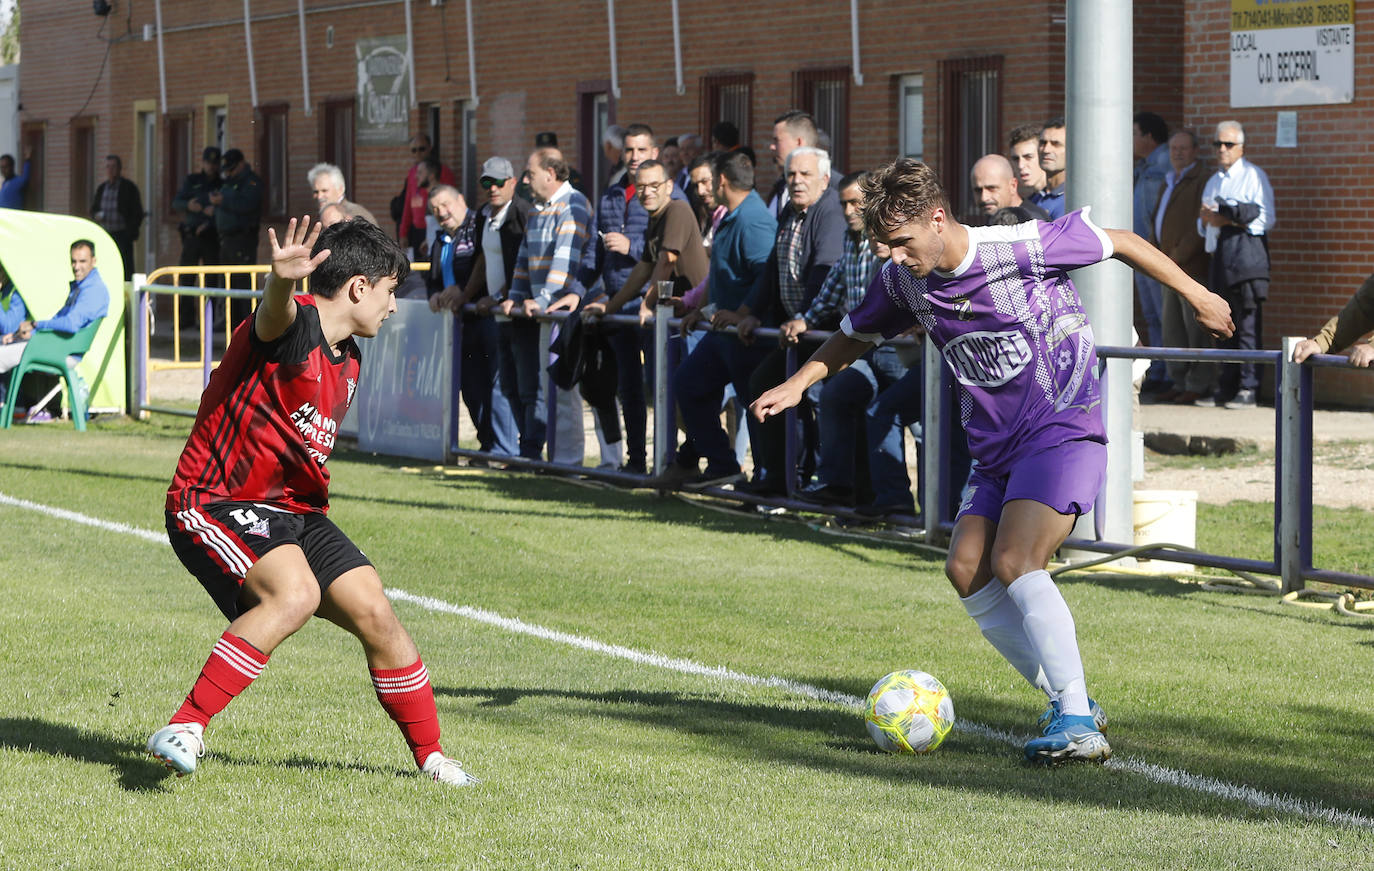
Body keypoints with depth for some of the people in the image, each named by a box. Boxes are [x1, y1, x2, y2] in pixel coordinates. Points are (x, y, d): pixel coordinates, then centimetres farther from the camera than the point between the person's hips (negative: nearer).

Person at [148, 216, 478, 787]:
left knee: (376, 614, 3)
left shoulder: (347, 358, 13)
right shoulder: (294, 323, -16)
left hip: (293, 509, 9)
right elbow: (273, 313, -44)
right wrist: (282, 278, -65)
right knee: (295, 593, -33)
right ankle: (184, 729, -31)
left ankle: (430, 756, 21)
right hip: (215, 502, -9)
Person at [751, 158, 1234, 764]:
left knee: (1014, 563, -23)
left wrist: (1196, 295, 3)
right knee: (966, 571, -6)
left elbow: (1119, 242, -5)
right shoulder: (902, 280, 2)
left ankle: (1079, 725, -25)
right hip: (996, 447, 8)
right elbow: (857, 334, 22)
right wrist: (798, 384, 10)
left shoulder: (1023, 248, -17)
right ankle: (1069, 704, 3)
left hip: (1064, 430, -8)